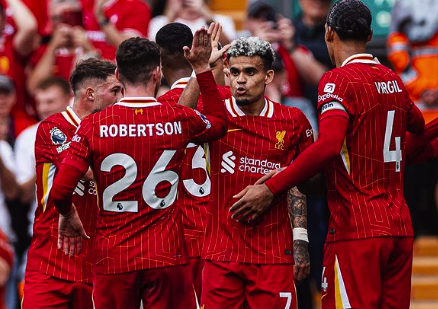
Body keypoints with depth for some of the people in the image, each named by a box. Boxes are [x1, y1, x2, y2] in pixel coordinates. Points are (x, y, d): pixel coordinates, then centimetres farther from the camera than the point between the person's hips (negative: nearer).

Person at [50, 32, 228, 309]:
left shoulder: (94, 126, -5)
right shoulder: (179, 120, -1)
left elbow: (60, 191, -10)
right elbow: (220, 122, 23)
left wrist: (68, 217, 12)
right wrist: (202, 67, 25)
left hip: (113, 259, 0)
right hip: (167, 257, 0)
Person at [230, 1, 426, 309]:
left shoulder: (340, 80, -9)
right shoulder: (393, 80, 13)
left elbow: (328, 145, -24)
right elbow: (417, 123, 33)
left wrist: (271, 188, -21)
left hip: (356, 226, -7)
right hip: (400, 225, 7)